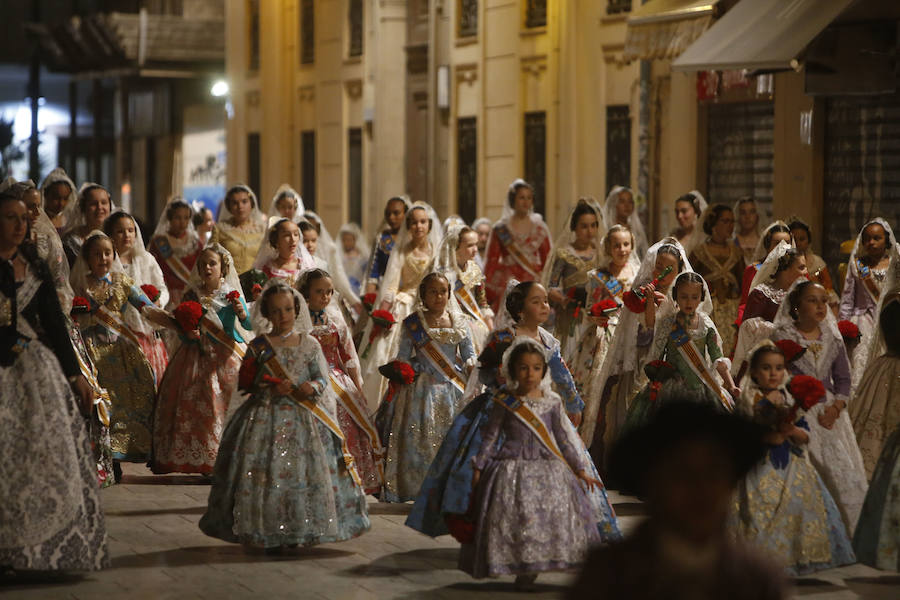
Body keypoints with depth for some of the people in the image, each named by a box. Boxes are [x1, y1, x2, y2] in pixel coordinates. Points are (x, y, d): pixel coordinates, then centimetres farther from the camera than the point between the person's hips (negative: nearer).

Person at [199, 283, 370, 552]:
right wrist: (271, 388, -13)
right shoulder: (259, 346, 3)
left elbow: (322, 377, 2)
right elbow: (246, 381, 3)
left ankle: (297, 532, 7)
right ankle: (269, 534, 1)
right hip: (266, 416, -1)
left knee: (308, 470, -4)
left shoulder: (309, 344, 6)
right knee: (266, 471, -7)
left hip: (305, 418, 1)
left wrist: (313, 387, -19)